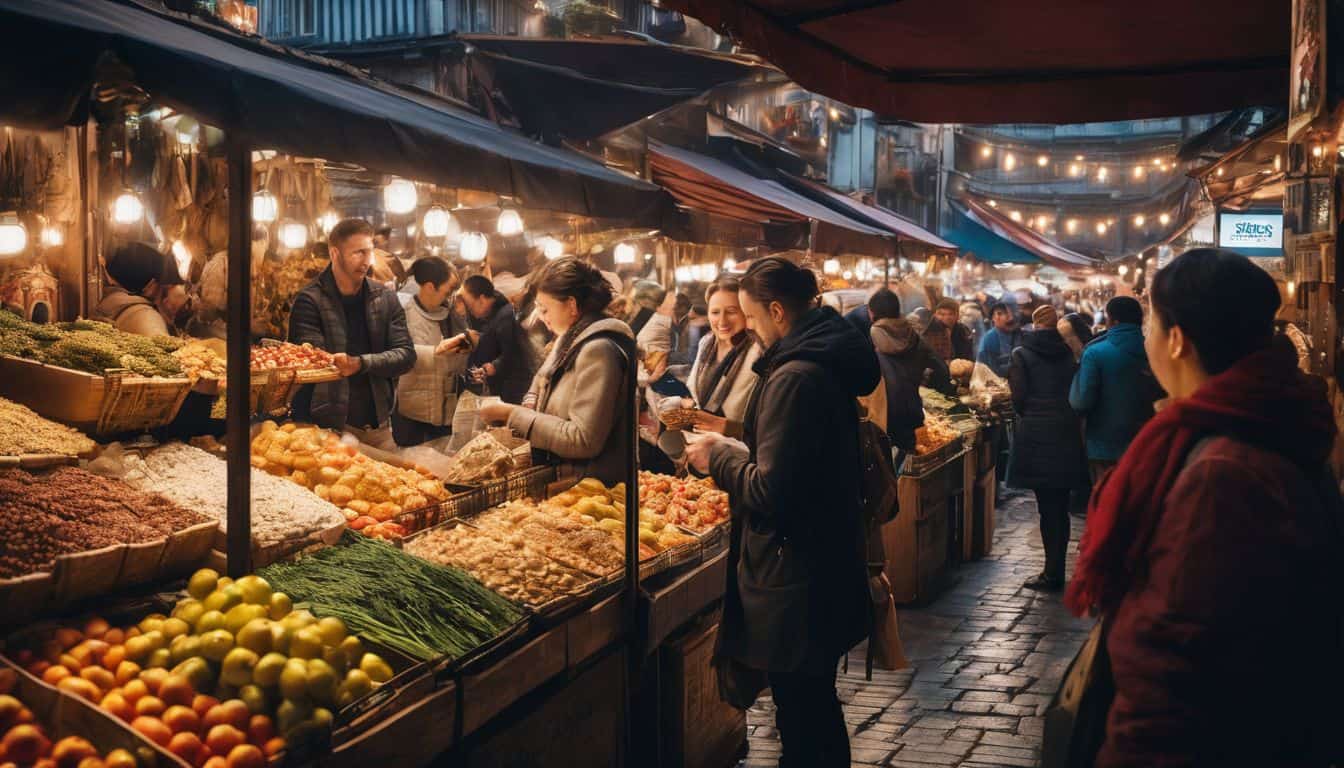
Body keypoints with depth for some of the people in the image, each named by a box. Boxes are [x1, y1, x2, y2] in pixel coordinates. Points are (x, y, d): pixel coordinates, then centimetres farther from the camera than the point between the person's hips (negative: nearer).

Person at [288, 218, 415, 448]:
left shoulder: (385, 298, 7)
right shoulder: (310, 301, -6)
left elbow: (406, 355, -1)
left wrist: (361, 363, -17)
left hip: (379, 427, 4)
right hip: (329, 428, -4)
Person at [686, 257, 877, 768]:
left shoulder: (794, 377, -22)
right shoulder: (827, 362, 8)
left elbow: (769, 492, -23)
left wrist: (718, 459, -7)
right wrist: (732, 450, 14)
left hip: (794, 579, -10)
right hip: (827, 563, 10)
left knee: (801, 723, 2)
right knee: (817, 707, 22)